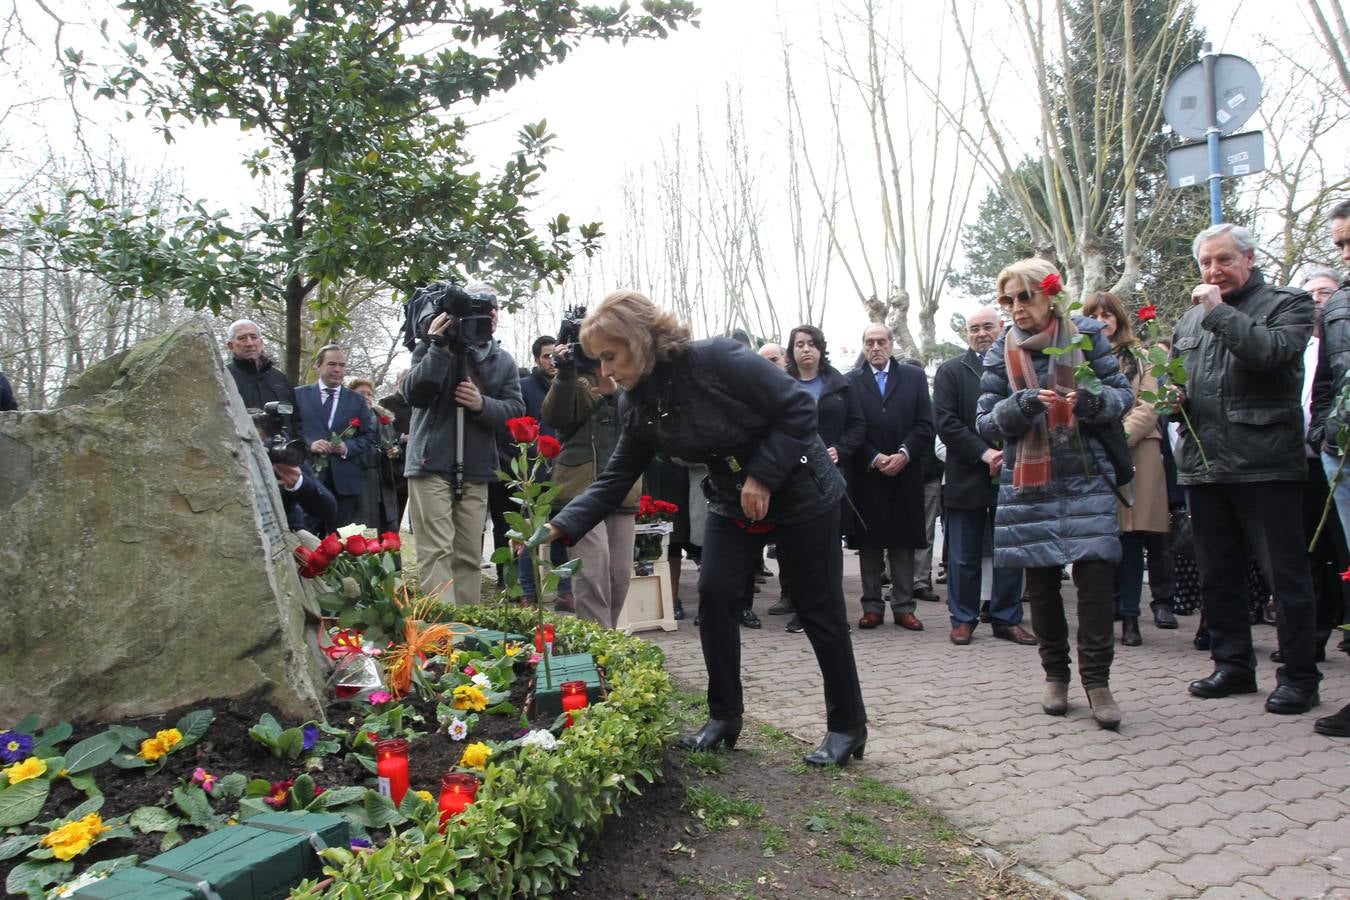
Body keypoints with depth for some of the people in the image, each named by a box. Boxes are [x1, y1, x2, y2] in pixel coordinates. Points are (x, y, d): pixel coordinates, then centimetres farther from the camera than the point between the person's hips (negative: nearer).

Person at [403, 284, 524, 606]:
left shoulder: (503, 360, 11)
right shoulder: (433, 347, 1)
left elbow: (516, 410, 3)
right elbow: (415, 393, -12)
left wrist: (483, 404, -16)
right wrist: (438, 347, -20)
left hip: (476, 470, 4)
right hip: (432, 464, -4)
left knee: (470, 556, 10)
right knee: (436, 551, -10)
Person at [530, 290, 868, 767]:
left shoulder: (718, 360, -27)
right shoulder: (637, 406, -6)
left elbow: (799, 408, -23)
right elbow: (616, 478, -5)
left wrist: (762, 475, -24)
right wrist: (561, 527, -17)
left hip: (801, 491, -6)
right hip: (734, 502, 6)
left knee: (819, 611, 1)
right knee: (714, 595, -5)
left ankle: (847, 727, 17)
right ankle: (724, 717, 12)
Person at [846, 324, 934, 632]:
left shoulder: (914, 377, 8)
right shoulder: (851, 381, 5)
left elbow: (925, 424, 3)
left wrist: (904, 454, -10)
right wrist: (875, 458, -10)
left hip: (906, 473, 1)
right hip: (866, 475, -1)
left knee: (904, 542, 4)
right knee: (869, 542, 3)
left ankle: (903, 606, 11)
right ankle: (872, 606, 10)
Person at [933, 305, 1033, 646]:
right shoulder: (951, 371, 4)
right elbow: (946, 422, -5)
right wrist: (984, 453, -14)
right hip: (967, 477, -1)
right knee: (964, 556, 5)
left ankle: (1007, 619, 19)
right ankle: (963, 619, 16)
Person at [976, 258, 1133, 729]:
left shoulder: (1086, 335, 1)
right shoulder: (1001, 353, 3)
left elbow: (1123, 393, 1)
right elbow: (986, 422, -1)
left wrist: (1093, 401, -21)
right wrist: (1024, 404, -20)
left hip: (1087, 478, -1)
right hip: (1029, 485, 1)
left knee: (1096, 575, -9)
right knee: (1042, 582, 6)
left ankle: (1097, 680, 4)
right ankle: (1056, 675, 22)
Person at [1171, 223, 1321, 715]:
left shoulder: (1287, 303, 1)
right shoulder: (1191, 318, 18)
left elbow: (1271, 351, -19)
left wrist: (1220, 311, -13)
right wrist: (1174, 394, 6)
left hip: (1266, 465, -6)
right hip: (1203, 465, 6)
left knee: (1285, 574, 0)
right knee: (1216, 575, 12)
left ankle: (1298, 675, 11)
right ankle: (1233, 664, 24)